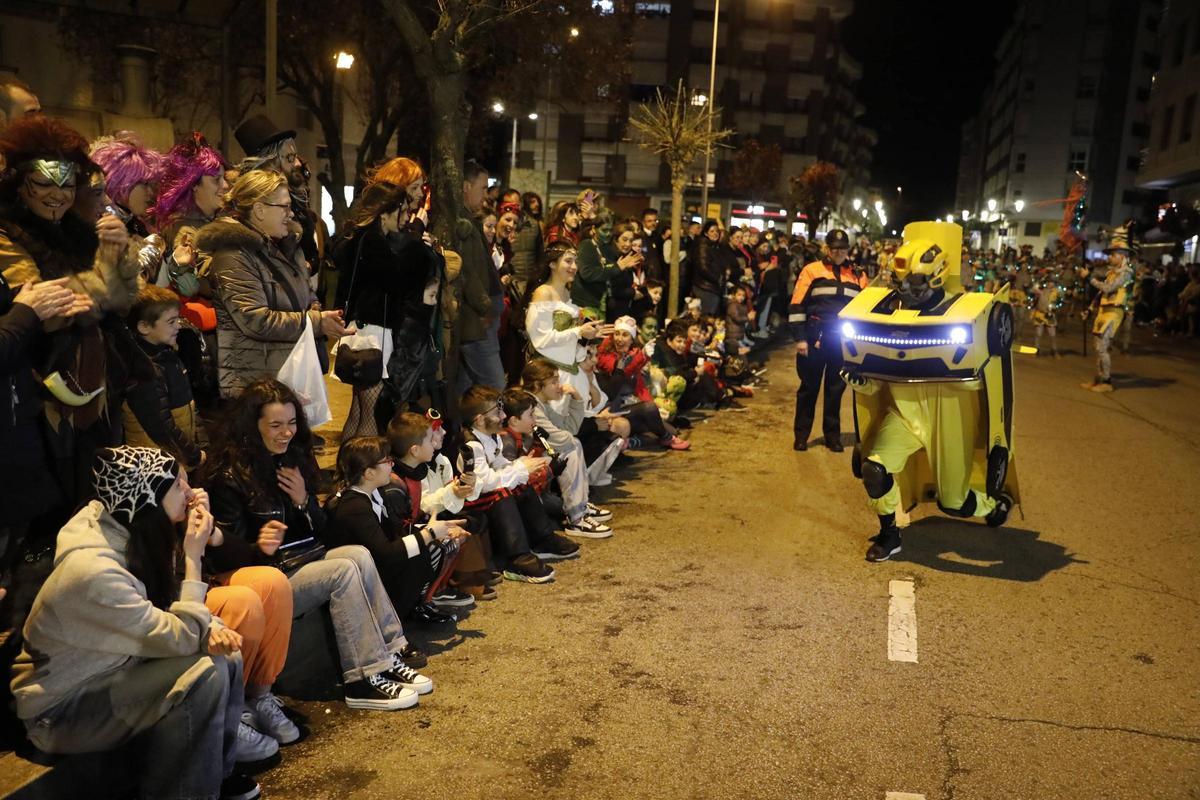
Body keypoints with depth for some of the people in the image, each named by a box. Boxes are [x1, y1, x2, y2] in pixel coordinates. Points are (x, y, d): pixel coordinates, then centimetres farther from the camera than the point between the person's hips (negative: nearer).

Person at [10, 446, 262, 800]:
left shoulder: (123, 532, -6)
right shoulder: (94, 571, -33)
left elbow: (166, 610, 1)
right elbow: (181, 638, -27)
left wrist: (211, 629, -20)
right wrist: (193, 557, -24)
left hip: (107, 672, 8)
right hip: (60, 709, -8)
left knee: (225, 654, -7)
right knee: (204, 672, -25)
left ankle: (220, 770, 13)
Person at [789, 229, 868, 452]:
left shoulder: (858, 275, 10)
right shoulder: (812, 270, 1)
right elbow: (797, 305, -2)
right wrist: (800, 338, -8)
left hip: (844, 340, 3)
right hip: (815, 337, -2)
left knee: (836, 388, 10)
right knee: (809, 386, 4)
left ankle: (832, 435, 20)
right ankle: (801, 434, 14)